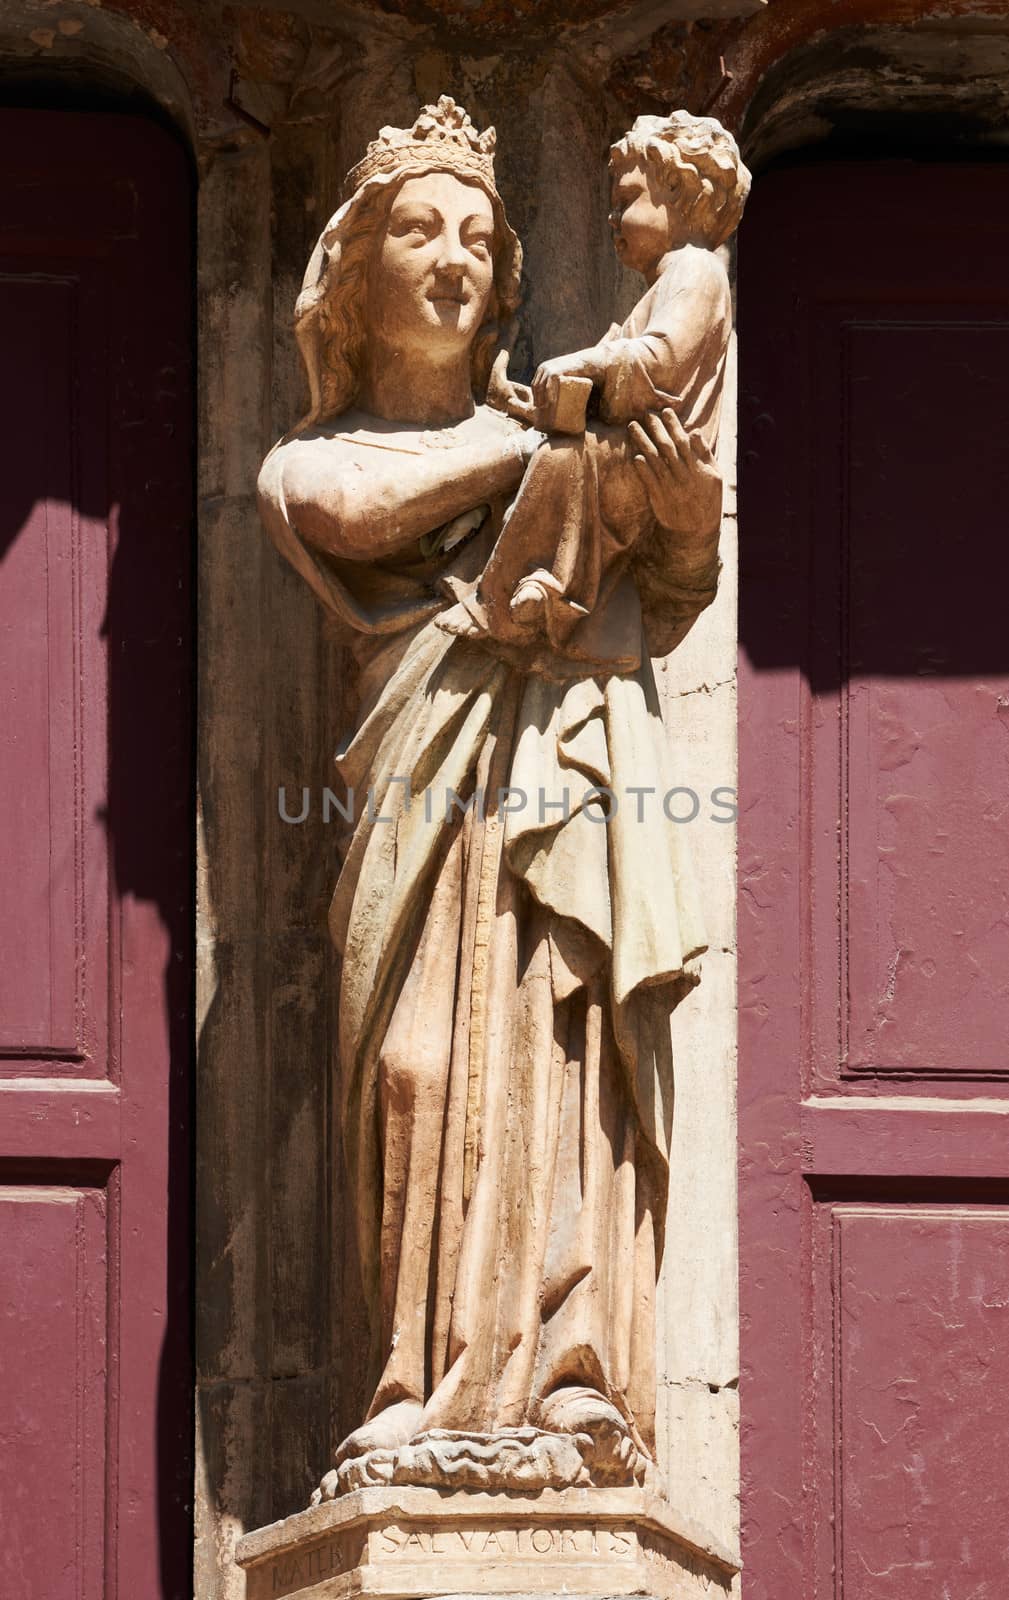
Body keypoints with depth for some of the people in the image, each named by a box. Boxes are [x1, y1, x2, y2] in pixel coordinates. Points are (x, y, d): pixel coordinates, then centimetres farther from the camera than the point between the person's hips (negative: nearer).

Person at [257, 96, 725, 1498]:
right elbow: (360, 508, -4)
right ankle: (443, 1405, -24)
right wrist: (542, 437, 4)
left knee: (565, 1059, -14)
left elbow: (665, 609, 23)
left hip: (581, 772, 2)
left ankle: (570, 1402, -23)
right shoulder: (308, 459, 21)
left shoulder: (538, 437, 28)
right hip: (436, 778, -2)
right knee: (432, 1066, -18)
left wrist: (691, 525, 1)